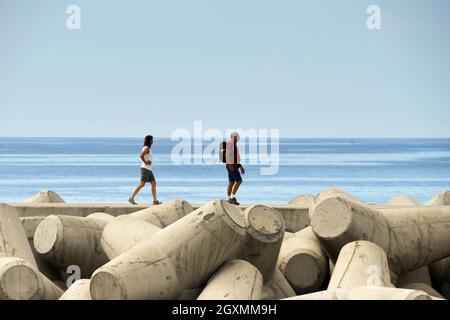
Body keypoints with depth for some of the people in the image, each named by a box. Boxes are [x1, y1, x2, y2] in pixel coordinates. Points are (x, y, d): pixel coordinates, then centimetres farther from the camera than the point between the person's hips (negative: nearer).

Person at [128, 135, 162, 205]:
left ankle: (155, 200, 3)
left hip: (149, 170, 10)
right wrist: (145, 162, -19)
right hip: (145, 169, -10)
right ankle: (131, 198, -10)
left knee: (154, 184, 5)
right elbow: (141, 155, -31)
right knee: (142, 184, -12)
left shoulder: (148, 148, 17)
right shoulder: (146, 148, -14)